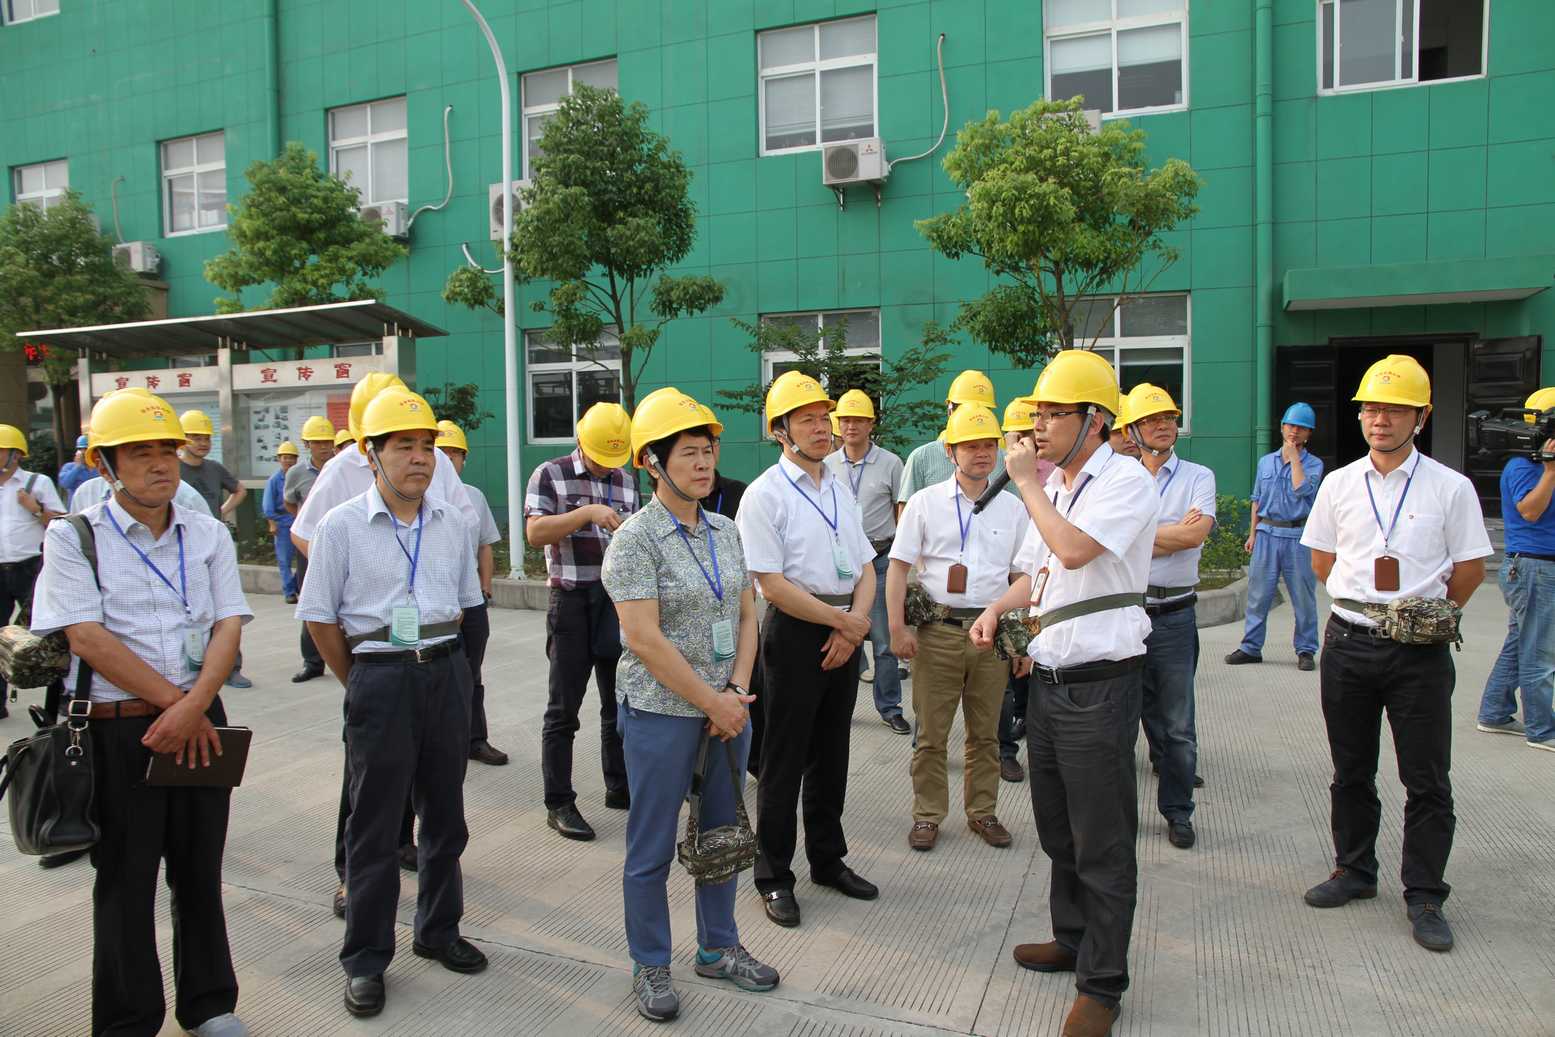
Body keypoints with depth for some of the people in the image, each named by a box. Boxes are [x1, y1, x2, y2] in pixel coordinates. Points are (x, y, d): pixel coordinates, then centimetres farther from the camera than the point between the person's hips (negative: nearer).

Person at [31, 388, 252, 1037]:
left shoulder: (209, 535, 6)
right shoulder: (73, 539, -3)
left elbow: (228, 625, -1)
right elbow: (88, 638, -12)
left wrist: (195, 703, -16)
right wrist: (173, 700, -13)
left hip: (199, 724, 3)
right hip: (117, 731, -3)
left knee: (200, 872, 14)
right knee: (125, 882, 9)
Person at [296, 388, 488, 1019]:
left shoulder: (451, 524, 4)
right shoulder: (342, 527, -7)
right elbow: (320, 619, -2)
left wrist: (438, 659, 13)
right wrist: (363, 684, 1)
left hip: (447, 675, 4)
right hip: (380, 678, -4)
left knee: (445, 812, 15)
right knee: (374, 824, 6)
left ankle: (438, 930, 34)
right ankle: (365, 960, 21)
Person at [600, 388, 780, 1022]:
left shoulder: (725, 533, 7)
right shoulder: (635, 539, -13)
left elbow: (746, 615, 9)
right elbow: (645, 639, -19)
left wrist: (737, 692, -4)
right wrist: (712, 703, -15)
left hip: (727, 709, 6)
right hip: (662, 713, -6)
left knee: (722, 832, 17)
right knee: (653, 847, 7)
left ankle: (717, 947, 36)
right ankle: (650, 966, 26)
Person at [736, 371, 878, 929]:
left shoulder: (841, 490, 13)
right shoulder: (764, 495, -10)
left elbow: (866, 567, 12)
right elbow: (773, 585, -16)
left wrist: (855, 624, -5)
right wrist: (842, 620, -13)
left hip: (845, 632, 7)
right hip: (795, 632, -6)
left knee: (832, 753, 17)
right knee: (785, 760, 3)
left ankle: (828, 858, 33)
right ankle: (774, 877, 18)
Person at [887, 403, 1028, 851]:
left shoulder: (1013, 509, 7)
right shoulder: (925, 503, 0)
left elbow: (1024, 577, 11)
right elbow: (898, 566, -1)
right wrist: (897, 627, -8)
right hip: (937, 629, -2)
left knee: (985, 732, 13)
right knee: (930, 732, 5)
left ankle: (982, 812, 29)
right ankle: (927, 815, 20)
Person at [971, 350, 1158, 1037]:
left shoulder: (1126, 481, -13)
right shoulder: (1053, 487, 13)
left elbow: (1074, 550, -28)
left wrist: (1026, 482, -16)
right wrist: (997, 608, 4)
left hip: (1100, 686, -8)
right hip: (1049, 679, 8)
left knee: (1102, 844, 3)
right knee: (1059, 831, 21)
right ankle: (1073, 940, 39)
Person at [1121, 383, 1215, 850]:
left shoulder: (1198, 477, 4)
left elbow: (1196, 534, -13)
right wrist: (1173, 533, -10)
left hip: (1173, 616, -1)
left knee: (1176, 724, 7)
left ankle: (1177, 811, 23)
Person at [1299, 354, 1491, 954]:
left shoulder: (1450, 488, -3)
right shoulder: (1339, 484, 4)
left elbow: (1470, 568, 4)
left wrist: (1429, 613, 3)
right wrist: (1369, 607, 9)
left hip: (1420, 653, -2)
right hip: (1349, 643, 3)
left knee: (1427, 780, 3)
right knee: (1351, 771, 13)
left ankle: (1424, 897, 16)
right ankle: (1354, 872, 29)